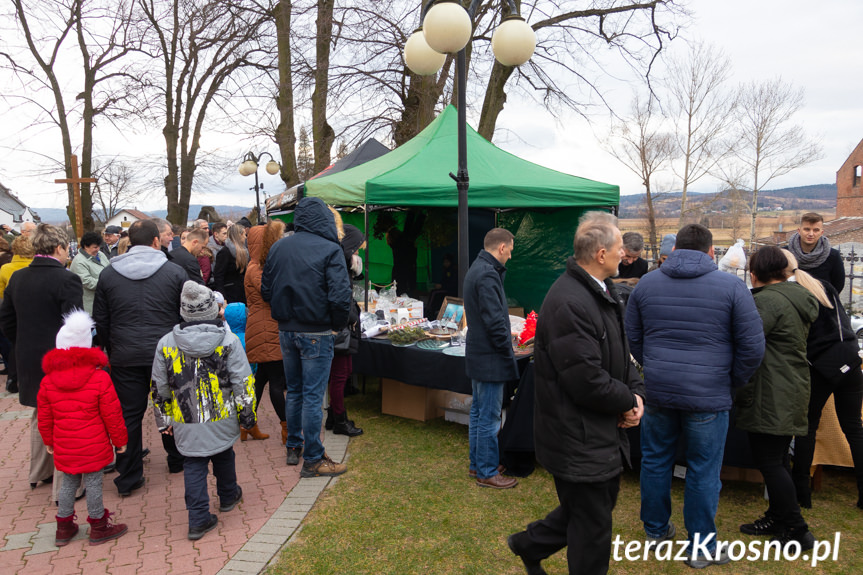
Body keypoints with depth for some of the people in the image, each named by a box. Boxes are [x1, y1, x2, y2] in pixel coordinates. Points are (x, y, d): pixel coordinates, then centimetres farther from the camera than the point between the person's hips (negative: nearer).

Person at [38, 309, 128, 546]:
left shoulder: (48, 381, -2)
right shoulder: (100, 378, -15)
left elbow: (44, 418, 7)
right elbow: (112, 414, -10)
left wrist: (49, 441, 22)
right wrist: (120, 439, 2)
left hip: (64, 447, 4)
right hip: (94, 446, -4)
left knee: (69, 482, 19)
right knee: (93, 483, 6)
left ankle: (64, 527, 30)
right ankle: (98, 528, 19)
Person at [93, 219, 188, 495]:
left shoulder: (108, 275, 3)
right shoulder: (175, 272, -4)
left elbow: (100, 321, 8)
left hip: (125, 357, 1)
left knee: (129, 415, 8)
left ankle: (128, 478, 15)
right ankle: (177, 460, 31)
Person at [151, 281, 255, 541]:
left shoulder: (166, 344, -5)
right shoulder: (228, 341, -11)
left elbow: (159, 389, 3)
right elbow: (243, 383, -9)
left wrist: (164, 420, 15)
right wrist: (246, 415, 3)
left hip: (187, 425, 0)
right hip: (222, 421, 0)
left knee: (193, 467, 11)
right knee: (223, 457, 22)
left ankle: (199, 520, 9)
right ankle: (228, 497, 44)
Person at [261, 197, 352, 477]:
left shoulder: (278, 247, 5)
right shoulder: (330, 249, -13)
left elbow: (266, 291, 9)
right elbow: (340, 296, -19)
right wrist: (338, 324, -3)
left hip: (286, 330, 6)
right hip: (316, 333, -6)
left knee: (293, 391, 19)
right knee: (313, 396, 1)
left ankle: (293, 448, 31)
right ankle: (312, 461, 9)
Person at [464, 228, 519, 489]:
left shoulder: (476, 269, 12)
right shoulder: (488, 274, -21)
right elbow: (494, 322, -23)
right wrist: (509, 353, -14)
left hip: (477, 356, 11)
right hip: (490, 358, -11)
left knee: (478, 412, 19)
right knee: (489, 418, 1)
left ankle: (477, 463, 32)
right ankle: (487, 473, 12)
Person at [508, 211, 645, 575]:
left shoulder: (603, 292, 7)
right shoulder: (568, 303, -27)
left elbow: (620, 352, 14)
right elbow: (587, 381, -28)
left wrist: (637, 392, -3)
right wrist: (627, 402, -11)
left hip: (604, 434, 10)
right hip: (579, 439, -10)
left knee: (602, 502, 25)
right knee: (592, 531, 6)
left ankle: (530, 544, 42)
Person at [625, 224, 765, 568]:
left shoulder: (646, 284, 3)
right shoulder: (731, 287, -6)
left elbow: (633, 339, 10)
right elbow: (752, 348, -6)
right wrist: (732, 383, 7)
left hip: (658, 391, 3)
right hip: (708, 396, -3)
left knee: (655, 460, 19)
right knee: (703, 473, 9)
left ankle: (655, 530, 34)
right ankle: (701, 548, 21)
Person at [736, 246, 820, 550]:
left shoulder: (768, 300, -17)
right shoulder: (798, 297, 13)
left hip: (771, 396, -10)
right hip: (792, 391, 10)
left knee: (768, 460, -2)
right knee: (776, 459, 18)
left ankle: (797, 531, 5)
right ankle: (776, 518, 29)